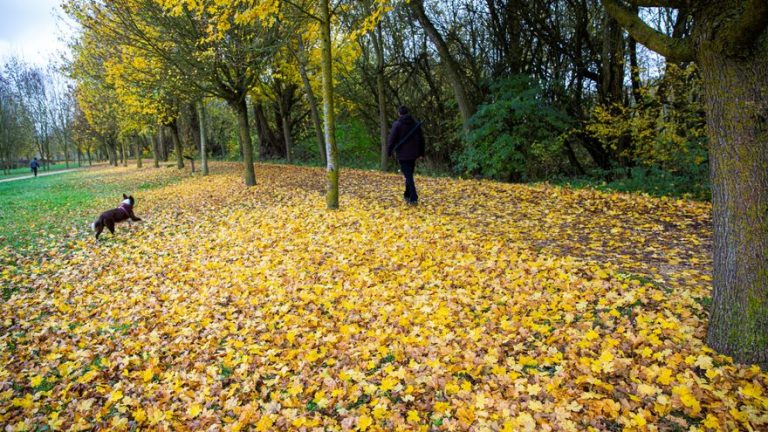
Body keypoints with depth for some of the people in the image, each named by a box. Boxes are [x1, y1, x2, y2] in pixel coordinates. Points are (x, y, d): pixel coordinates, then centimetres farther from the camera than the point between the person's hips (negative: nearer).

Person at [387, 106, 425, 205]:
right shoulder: (416, 123, 5)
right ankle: (407, 195, 30)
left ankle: (413, 198, -13)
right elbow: (421, 139, 10)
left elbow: (392, 139, -10)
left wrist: (389, 151, 3)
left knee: (408, 176, -5)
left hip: (402, 154, -5)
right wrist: (421, 152, 16)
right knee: (409, 174, 18)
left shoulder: (397, 124, -10)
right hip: (413, 154, 5)